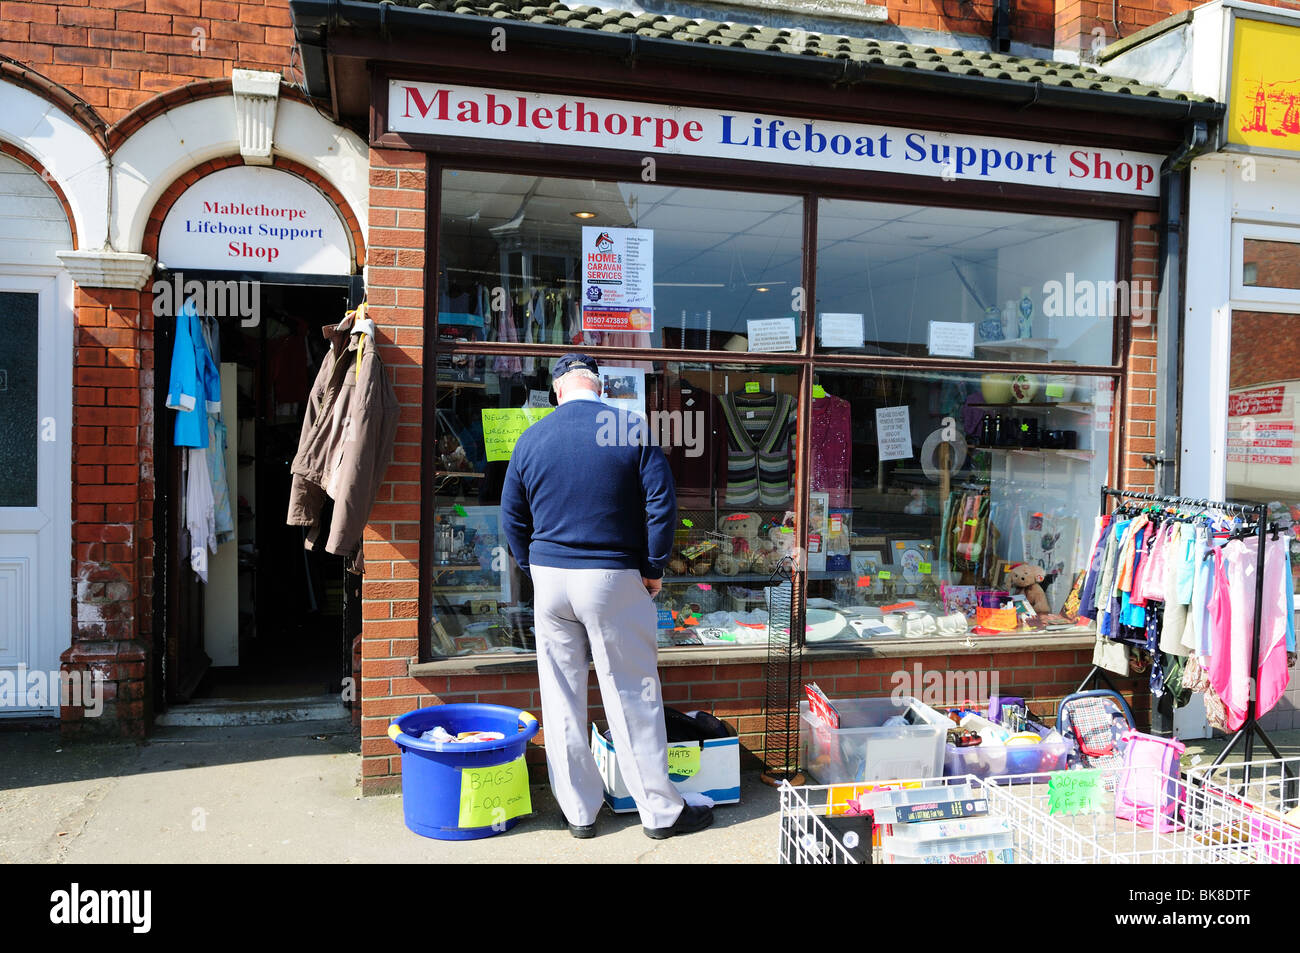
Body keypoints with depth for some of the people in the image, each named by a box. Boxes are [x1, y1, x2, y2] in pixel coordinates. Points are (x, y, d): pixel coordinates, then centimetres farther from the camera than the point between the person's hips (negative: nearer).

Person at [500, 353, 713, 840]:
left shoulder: (531, 439, 4)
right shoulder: (632, 430, -5)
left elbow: (512, 517, 9)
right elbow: (662, 504, -9)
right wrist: (654, 569, 0)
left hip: (550, 579, 3)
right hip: (614, 580, -2)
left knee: (561, 699, 11)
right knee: (633, 696, 5)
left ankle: (579, 813, 21)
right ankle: (661, 812, 16)